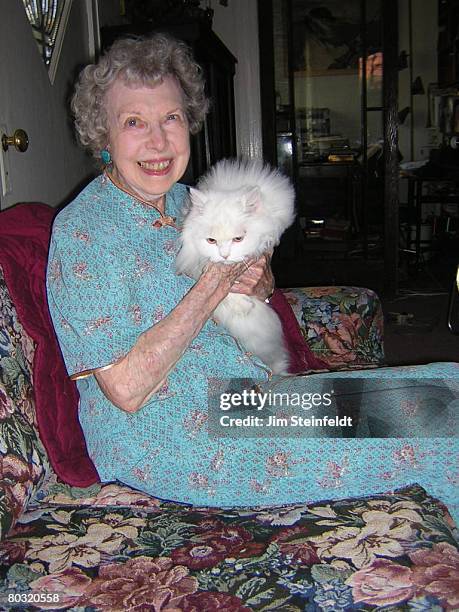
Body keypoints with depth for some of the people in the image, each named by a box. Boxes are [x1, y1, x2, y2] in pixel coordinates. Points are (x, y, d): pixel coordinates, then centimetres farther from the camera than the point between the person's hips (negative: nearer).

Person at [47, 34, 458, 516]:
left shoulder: (183, 199, 8)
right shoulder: (82, 229, -14)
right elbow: (127, 389, -21)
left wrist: (256, 284, -6)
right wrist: (215, 282, -18)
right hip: (159, 436, -7)